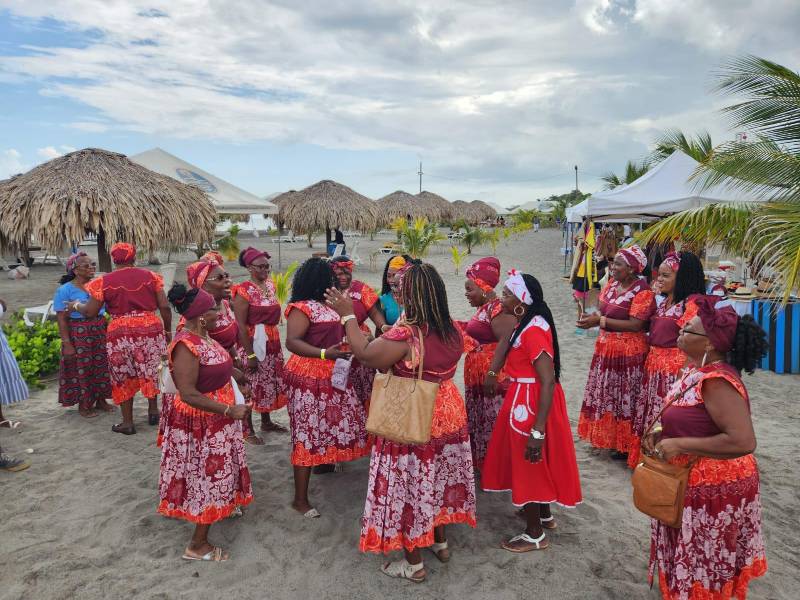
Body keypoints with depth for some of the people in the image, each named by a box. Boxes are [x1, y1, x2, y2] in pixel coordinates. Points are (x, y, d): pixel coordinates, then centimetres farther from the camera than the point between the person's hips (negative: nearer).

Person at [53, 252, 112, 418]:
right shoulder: (65, 290, -9)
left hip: (101, 334, 5)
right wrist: (67, 344, -16)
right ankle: (83, 405, 19)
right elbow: (62, 319, -11)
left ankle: (100, 400, 26)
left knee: (101, 366, 11)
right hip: (78, 336, -5)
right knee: (82, 369, 4)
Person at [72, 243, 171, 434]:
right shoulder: (151, 276, 2)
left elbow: (90, 312, 0)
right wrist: (168, 329, 12)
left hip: (120, 332, -1)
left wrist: (76, 305, 21)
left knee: (123, 377, 13)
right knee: (151, 372, 21)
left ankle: (128, 422, 20)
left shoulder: (104, 282, -2)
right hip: (151, 329, 2)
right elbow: (164, 307, -1)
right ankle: (153, 411, 31)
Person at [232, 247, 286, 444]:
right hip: (252, 344, -7)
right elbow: (241, 325, -17)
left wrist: (275, 342, 12)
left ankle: (266, 422, 34)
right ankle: (248, 430, 15)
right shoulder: (244, 291, -14)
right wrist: (250, 355, -19)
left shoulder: (270, 285, 7)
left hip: (272, 343, 7)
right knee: (251, 386, 2)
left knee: (270, 383, 17)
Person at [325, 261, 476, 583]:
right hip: (448, 414, 7)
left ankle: (414, 565, 25)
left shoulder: (405, 335, -27)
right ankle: (441, 543, 42)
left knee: (409, 487, 10)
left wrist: (348, 315, -6)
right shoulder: (453, 332, -4)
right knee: (439, 479, 23)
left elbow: (365, 354, -17)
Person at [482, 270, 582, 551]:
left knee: (529, 465, 6)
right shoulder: (528, 324, 5)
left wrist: (538, 431, -29)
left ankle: (535, 535, 23)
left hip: (531, 403, -10)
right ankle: (544, 514, 44)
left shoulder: (533, 331, -25)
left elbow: (548, 382, -28)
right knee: (533, 463, 24)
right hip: (526, 398, 10)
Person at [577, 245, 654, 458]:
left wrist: (601, 321, -26)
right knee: (608, 395, 18)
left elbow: (635, 325, -24)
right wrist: (593, 317, -5)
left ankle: (625, 445, 19)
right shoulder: (612, 284, 6)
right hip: (606, 348, 8)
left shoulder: (642, 292, -17)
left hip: (628, 353, -8)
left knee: (624, 398, 4)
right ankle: (608, 436, 33)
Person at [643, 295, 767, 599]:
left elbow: (743, 441, -34)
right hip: (694, 486, 9)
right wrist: (663, 435, -1)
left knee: (701, 575, 11)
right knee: (693, 566, 25)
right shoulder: (699, 371, 2)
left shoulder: (716, 381, -27)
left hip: (714, 491, -9)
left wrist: (680, 445, -28)